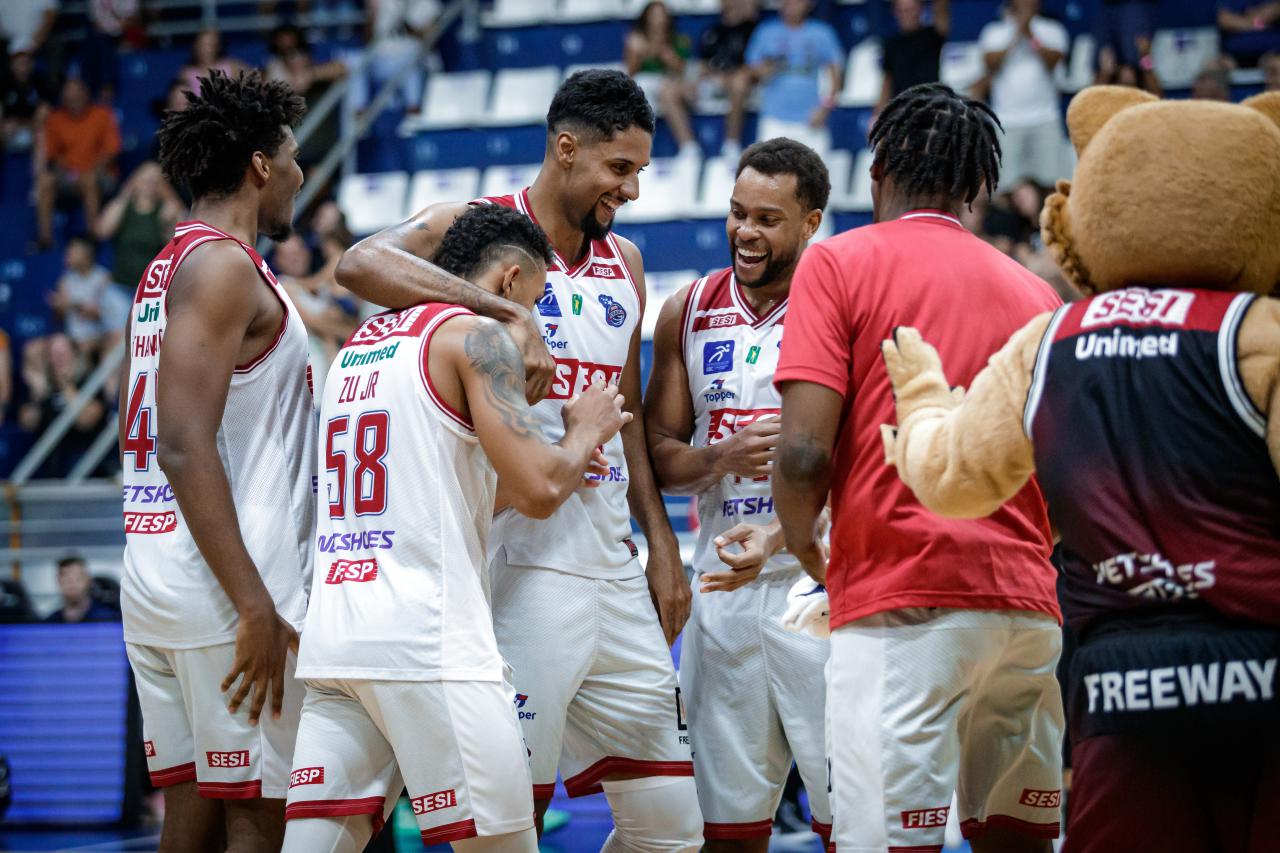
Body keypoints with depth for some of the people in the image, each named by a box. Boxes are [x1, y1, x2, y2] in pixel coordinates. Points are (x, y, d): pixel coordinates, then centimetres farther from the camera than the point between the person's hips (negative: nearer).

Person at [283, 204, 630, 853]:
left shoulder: (362, 341, 23)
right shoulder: (475, 335, -3)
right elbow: (538, 491, -11)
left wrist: (560, 463, 34)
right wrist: (584, 431, 10)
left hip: (331, 628, 8)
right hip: (425, 637, -8)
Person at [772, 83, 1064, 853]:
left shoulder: (840, 263, 1)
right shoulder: (1034, 291, 16)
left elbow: (804, 450, -8)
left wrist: (801, 541, 10)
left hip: (902, 603, -5)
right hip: (1029, 603, 6)